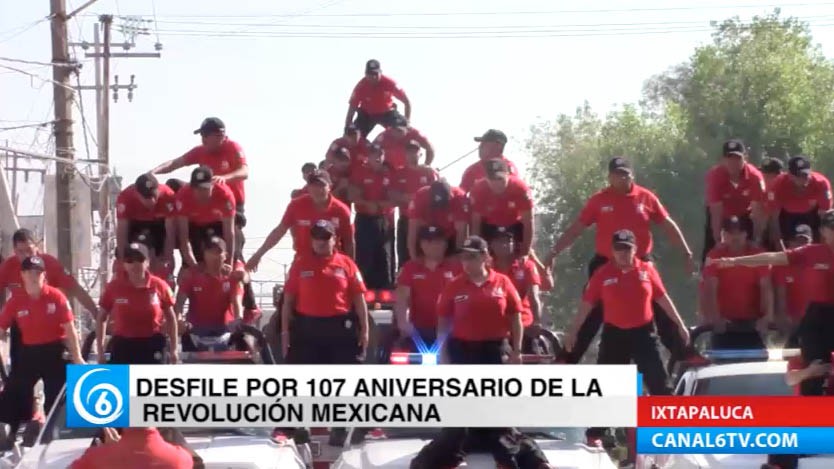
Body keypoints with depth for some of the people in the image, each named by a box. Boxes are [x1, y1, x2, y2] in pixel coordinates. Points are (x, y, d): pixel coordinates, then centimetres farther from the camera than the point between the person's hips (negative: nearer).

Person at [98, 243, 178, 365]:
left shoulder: (159, 286, -3)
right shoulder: (114, 287, -2)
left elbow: (170, 318, 7)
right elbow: (102, 318, 7)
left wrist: (173, 349, 5)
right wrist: (101, 349, 3)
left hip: (152, 345, 0)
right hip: (123, 346, 0)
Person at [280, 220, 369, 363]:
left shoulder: (346, 264, 3)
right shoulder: (300, 264, 4)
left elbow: (359, 300, 4)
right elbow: (288, 300, 4)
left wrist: (364, 330, -1)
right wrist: (285, 330, -1)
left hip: (341, 329, 0)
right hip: (306, 328, 0)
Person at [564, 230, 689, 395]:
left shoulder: (647, 270, 1)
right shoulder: (603, 274, -3)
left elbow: (663, 298, 8)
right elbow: (587, 304, 1)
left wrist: (680, 324, 9)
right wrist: (573, 332, 1)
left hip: (643, 332, 0)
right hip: (614, 333, 0)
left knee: (658, 380, -2)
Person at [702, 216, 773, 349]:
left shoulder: (757, 255, -4)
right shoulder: (715, 256, -6)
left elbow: (766, 287, -11)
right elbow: (711, 289, -14)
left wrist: (768, 316, -25)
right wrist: (715, 317, -28)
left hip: (752, 322, 1)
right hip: (725, 323, -1)